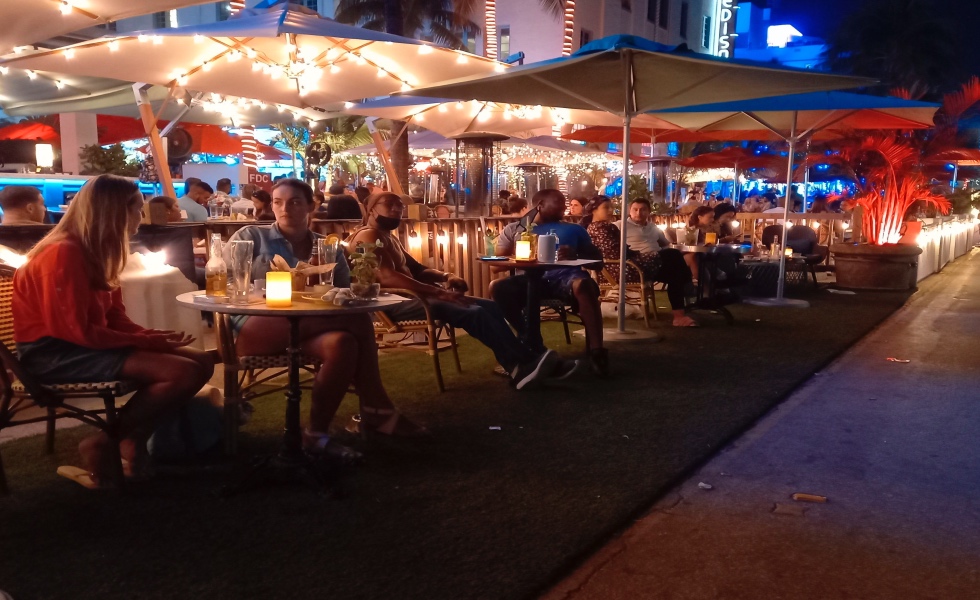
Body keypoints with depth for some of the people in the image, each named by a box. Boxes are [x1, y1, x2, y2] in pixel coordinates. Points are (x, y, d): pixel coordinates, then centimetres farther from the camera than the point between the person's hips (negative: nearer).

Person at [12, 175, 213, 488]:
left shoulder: (97, 251, 11)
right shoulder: (64, 253, -18)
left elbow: (116, 318, 10)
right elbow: (77, 331, -22)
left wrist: (155, 336, -8)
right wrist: (147, 342, -15)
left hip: (88, 344, 9)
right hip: (54, 353, -9)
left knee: (200, 362, -3)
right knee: (183, 373, -25)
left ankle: (132, 442, -1)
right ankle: (103, 445, -7)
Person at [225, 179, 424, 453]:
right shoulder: (251, 237, 11)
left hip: (310, 328, 5)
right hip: (257, 326, -4)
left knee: (344, 343, -33)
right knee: (358, 322, -27)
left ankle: (317, 432, -21)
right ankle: (376, 410, -20)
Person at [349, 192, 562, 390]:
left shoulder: (390, 238, 24)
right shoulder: (368, 235, -8)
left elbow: (417, 269, 26)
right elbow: (387, 278, -23)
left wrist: (445, 276, 2)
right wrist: (439, 292, -25)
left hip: (410, 296, 10)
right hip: (394, 303, -10)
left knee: (489, 307, -3)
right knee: (474, 314, -25)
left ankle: (522, 364, -11)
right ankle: (525, 365, -20)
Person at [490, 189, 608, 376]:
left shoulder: (572, 229, 27)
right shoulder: (515, 229, 24)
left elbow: (596, 257, 18)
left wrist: (576, 255, -5)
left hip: (565, 277, -1)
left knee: (583, 284, -37)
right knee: (497, 287, -28)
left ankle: (596, 351, -38)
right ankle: (531, 341, -18)